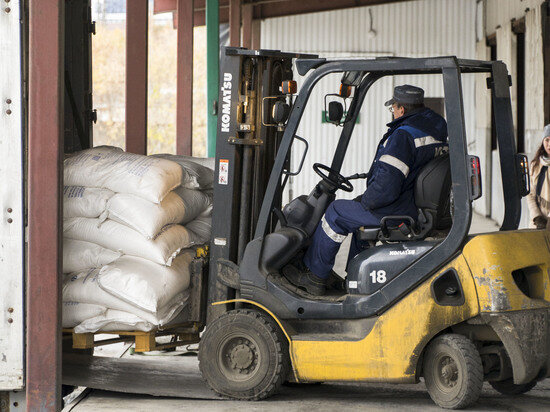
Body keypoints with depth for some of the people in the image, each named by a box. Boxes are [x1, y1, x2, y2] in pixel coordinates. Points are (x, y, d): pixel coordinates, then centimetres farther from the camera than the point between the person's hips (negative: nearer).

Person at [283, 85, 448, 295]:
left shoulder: (403, 136, -22)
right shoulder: (438, 131, 8)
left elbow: (386, 187, -27)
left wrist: (364, 201, -9)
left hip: (397, 214, -9)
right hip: (424, 211, 9)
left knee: (336, 212, 6)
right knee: (361, 216, 32)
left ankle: (313, 276, 16)